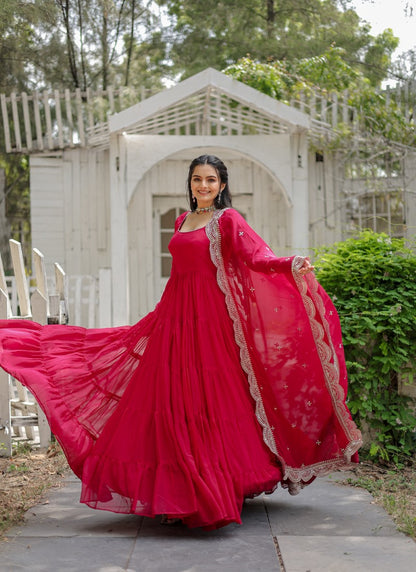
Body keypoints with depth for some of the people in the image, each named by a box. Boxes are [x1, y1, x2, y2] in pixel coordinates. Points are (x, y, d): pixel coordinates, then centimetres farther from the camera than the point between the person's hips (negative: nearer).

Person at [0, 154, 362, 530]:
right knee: (171, 403, 3)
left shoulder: (227, 220, 0)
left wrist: (292, 265, -30)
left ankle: (218, 494, 0)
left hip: (210, 319, -6)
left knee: (208, 401, -8)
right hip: (176, 316, 6)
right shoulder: (183, 221, 19)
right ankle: (178, 496, 10)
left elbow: (256, 257, -13)